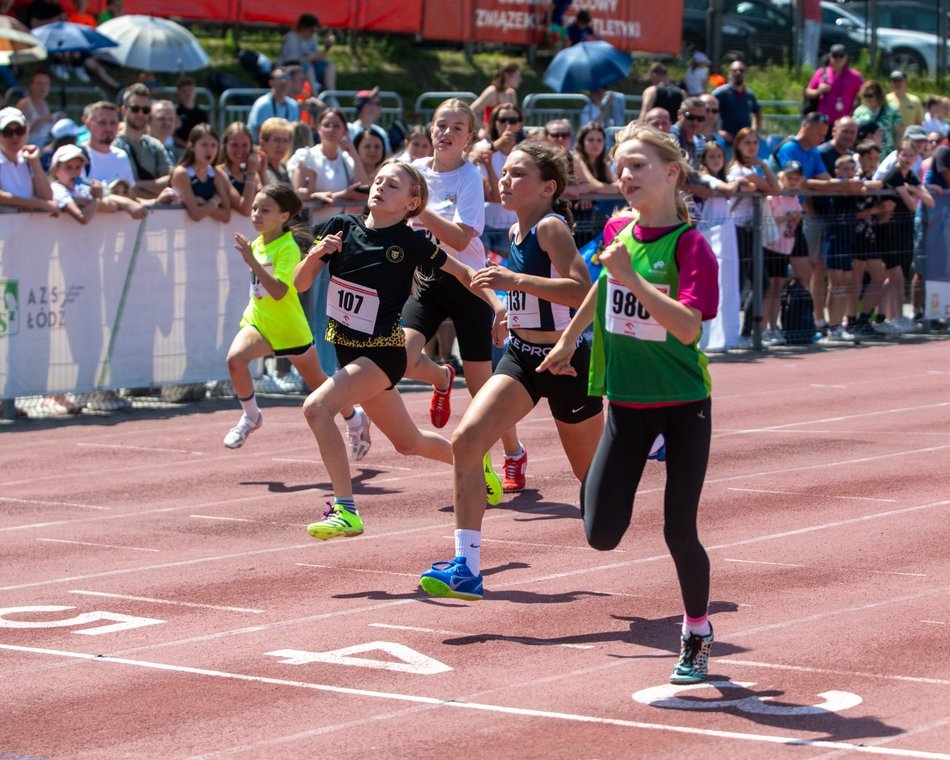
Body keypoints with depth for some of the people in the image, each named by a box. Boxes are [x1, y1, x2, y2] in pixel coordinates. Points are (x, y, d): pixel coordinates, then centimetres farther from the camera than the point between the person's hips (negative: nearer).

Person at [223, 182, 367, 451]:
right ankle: (250, 416, -6)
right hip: (258, 320, 5)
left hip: (290, 328, -5)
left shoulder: (287, 248, -20)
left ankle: (356, 421, 39)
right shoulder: (257, 242, 2)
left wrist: (252, 262, -39)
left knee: (317, 382, 13)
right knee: (235, 357, -26)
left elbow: (279, 292, -34)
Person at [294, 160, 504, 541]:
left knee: (316, 406, -27)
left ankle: (345, 510, -24)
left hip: (383, 351, -6)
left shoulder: (410, 241, -12)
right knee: (408, 442, 20)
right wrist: (313, 256, -19)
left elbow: (463, 272, -1)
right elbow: (300, 284, 0)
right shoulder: (340, 227, -1)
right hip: (348, 349, 6)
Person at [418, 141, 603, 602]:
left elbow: (582, 290, -32)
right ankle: (467, 567, -16)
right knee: (466, 439, -15)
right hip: (521, 357, 7)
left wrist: (516, 280, -36)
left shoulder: (551, 227, -18)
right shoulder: (517, 231, 7)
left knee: (594, 474, 11)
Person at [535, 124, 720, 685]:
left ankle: (698, 636, 23)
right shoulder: (620, 234, 0)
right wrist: (569, 340, 31)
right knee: (602, 535, -5)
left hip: (683, 403, -4)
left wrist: (630, 277, -32)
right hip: (627, 401, 4)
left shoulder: (690, 245, -16)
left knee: (679, 533, 0)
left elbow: (688, 327, -28)